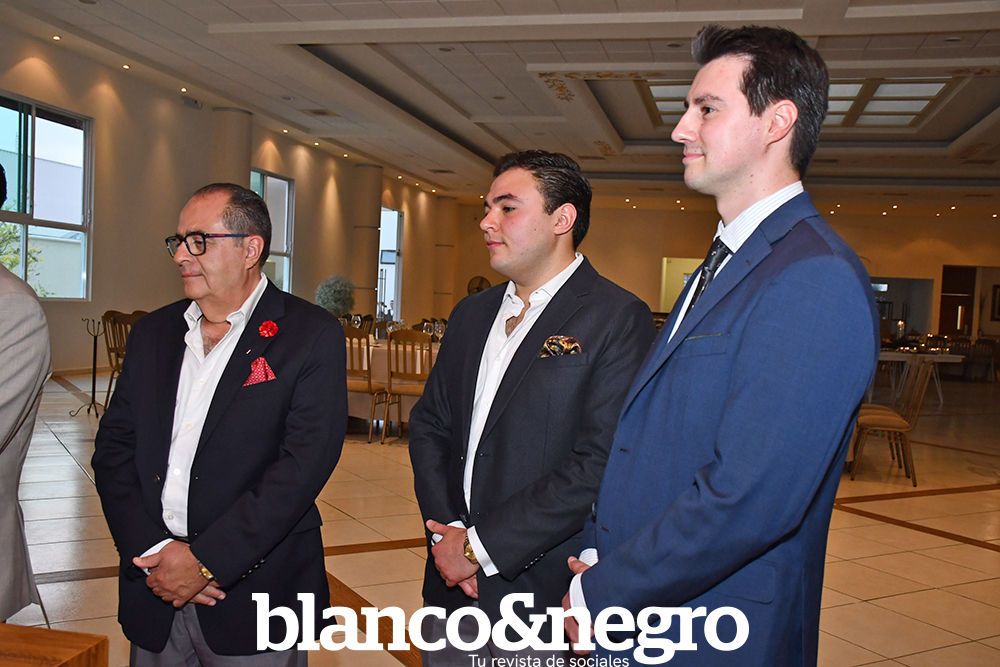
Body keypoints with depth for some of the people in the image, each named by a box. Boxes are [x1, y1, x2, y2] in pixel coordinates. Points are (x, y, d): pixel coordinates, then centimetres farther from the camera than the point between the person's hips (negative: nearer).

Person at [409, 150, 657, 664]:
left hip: (541, 594, -5)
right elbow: (429, 423, 10)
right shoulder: (471, 314, 10)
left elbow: (601, 463, -20)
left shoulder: (619, 318, -13)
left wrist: (481, 546, -16)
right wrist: (445, 530, -6)